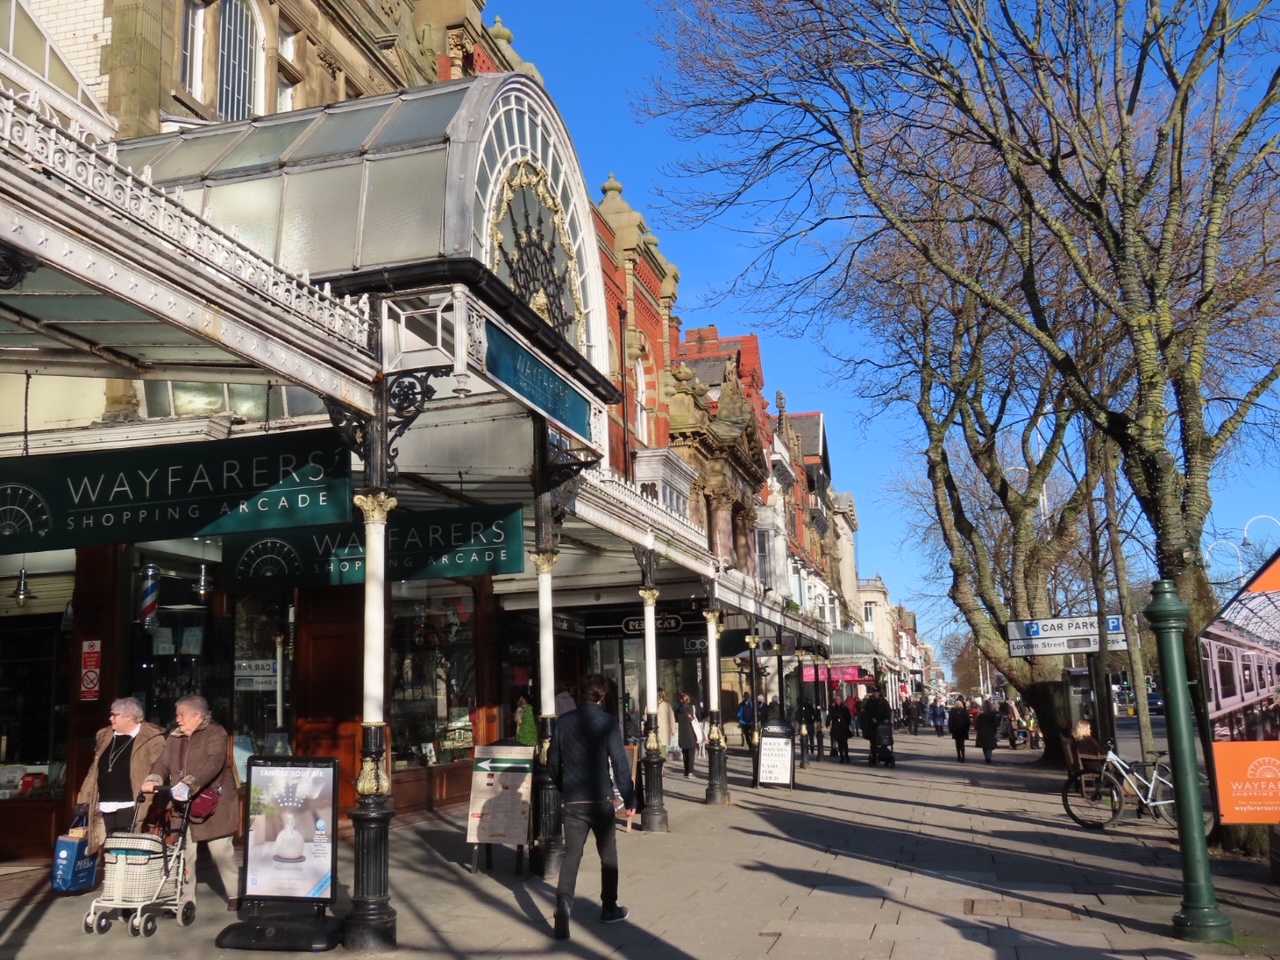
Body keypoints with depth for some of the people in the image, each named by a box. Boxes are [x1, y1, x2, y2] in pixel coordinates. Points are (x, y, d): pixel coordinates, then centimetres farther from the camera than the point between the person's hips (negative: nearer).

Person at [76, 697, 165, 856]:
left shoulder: (151, 738, -8)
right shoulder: (104, 736, 15)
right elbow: (94, 770, 20)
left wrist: (154, 807, -17)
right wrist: (85, 799, 14)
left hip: (132, 809, -7)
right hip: (106, 809, 7)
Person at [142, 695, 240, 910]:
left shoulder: (215, 733, -8)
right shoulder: (174, 738, 14)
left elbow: (213, 764, -22)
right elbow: (163, 763, 6)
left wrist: (189, 785, -35)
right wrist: (153, 780, -16)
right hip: (182, 806, 6)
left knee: (221, 852, 0)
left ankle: (235, 895, 13)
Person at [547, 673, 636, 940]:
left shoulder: (564, 722, 1)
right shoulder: (606, 722, -9)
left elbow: (552, 762, 8)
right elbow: (620, 764, -11)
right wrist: (629, 800, -3)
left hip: (571, 802, 2)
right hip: (600, 800, -2)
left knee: (571, 855, 6)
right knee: (608, 855, 15)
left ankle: (564, 902, -15)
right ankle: (609, 908, 25)